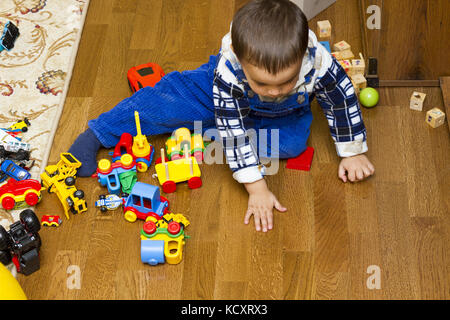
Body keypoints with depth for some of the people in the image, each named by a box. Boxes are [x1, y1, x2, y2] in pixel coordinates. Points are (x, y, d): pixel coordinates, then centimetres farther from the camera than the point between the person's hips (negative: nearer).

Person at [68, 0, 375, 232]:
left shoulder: (319, 64, -43)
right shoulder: (228, 73, -44)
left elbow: (343, 101, -22)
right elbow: (235, 131, -37)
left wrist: (353, 152, -12)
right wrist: (257, 189, -37)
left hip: (287, 113, 2)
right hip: (233, 101, -2)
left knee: (292, 143, -25)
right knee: (167, 100, -10)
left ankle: (209, 134, -9)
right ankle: (98, 133, 7)